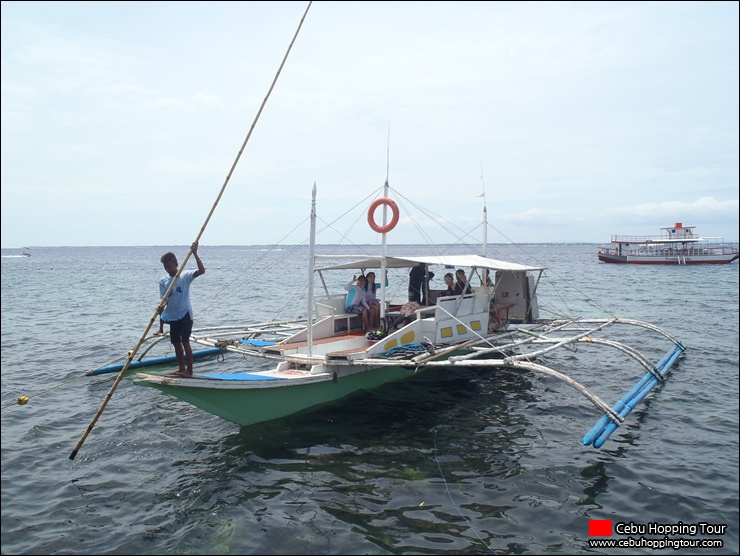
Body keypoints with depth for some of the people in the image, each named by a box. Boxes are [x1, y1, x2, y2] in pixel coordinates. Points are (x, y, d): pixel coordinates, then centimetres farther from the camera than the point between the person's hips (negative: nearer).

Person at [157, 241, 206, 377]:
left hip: (185, 314, -6)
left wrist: (195, 254, -30)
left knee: (185, 342, -6)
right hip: (172, 316, 6)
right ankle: (181, 369, 25)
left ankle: (189, 370, 2)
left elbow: (202, 270, -24)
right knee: (176, 342, 12)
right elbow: (164, 299, -2)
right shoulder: (163, 281, 4)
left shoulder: (185, 276, -8)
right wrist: (161, 308, -25)